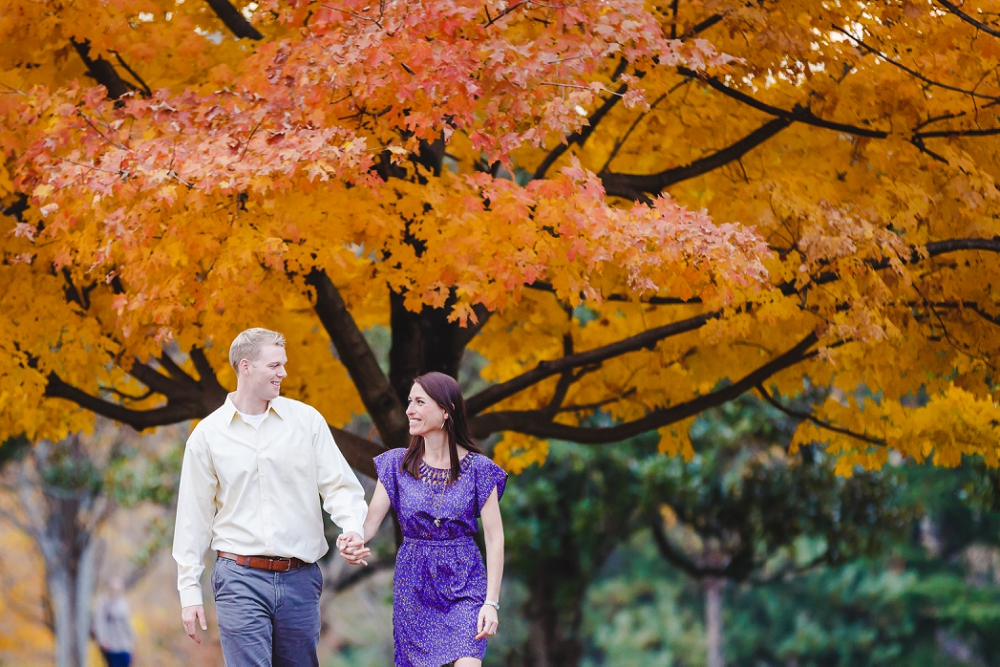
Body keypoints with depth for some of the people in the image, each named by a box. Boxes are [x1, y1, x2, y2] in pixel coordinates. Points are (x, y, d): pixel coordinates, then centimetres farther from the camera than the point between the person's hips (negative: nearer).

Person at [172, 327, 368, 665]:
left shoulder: (306, 419, 6)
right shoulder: (208, 434, 3)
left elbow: (339, 484, 4)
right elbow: (193, 518, 7)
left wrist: (353, 526, -18)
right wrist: (189, 591, 3)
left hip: (300, 577, 2)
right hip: (240, 579, -2)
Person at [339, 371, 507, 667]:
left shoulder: (477, 468, -4)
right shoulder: (397, 465, 3)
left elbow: (495, 539, -5)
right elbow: (371, 520, -4)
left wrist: (491, 601, -12)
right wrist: (353, 542, -28)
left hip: (464, 587, -3)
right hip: (413, 585, 3)